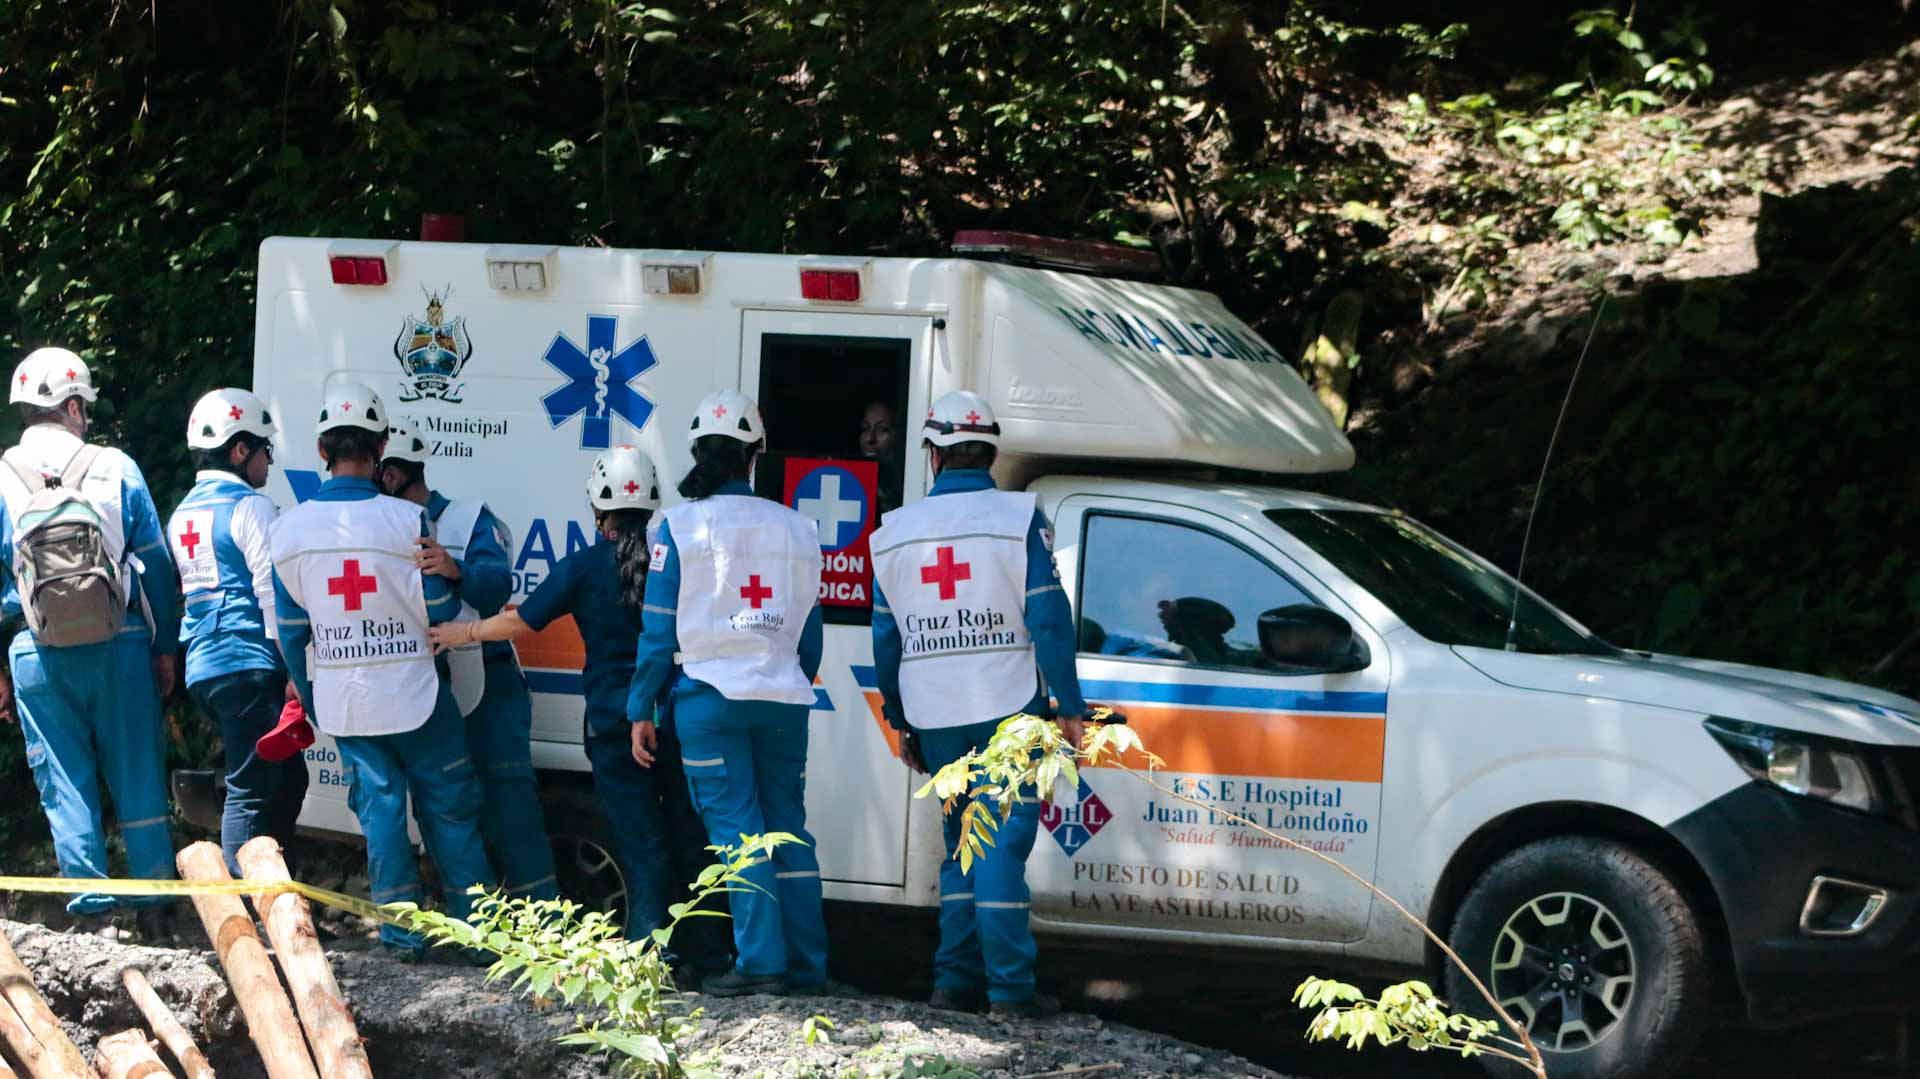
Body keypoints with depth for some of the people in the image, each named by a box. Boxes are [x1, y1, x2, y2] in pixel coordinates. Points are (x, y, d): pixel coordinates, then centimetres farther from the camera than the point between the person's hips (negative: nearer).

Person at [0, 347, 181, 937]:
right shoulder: (116, 468, -1)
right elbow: (155, 564, 1)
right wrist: (164, 646, 9)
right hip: (120, 647, 0)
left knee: (64, 784, 6)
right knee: (137, 778, 8)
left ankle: (92, 905, 5)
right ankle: (153, 902, 10)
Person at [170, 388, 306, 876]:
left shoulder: (182, 514, 18)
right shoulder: (251, 507, -8)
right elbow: (273, 592, -13)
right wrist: (296, 670, -11)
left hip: (202, 666, 8)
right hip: (249, 665, -8)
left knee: (288, 778, 16)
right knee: (250, 793, -7)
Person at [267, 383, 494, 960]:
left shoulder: (289, 528, -3)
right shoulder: (405, 519, -16)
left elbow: (289, 626, 4)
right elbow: (440, 608, -9)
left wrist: (307, 696, 17)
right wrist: (447, 577, 14)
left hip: (342, 698, 3)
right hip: (412, 693, -3)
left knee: (378, 804, 11)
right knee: (449, 806, 8)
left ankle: (402, 928, 11)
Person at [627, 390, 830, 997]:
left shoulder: (679, 527, -4)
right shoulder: (797, 529, 7)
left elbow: (658, 628, -4)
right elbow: (810, 629, 12)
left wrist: (640, 709, 2)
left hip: (709, 696, -3)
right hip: (783, 697, 3)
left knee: (735, 826, -3)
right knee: (788, 827, 8)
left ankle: (761, 961, -8)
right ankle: (806, 964, 9)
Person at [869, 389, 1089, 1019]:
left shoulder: (895, 531, 8)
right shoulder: (1019, 518, -5)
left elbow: (885, 637, 13)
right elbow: (1048, 618, -9)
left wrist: (902, 723, 21)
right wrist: (1070, 707, -4)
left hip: (935, 715, 4)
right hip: (1008, 705, -4)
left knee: (961, 842, 15)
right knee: (1003, 842, -5)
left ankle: (956, 978, 10)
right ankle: (1009, 986, -9)